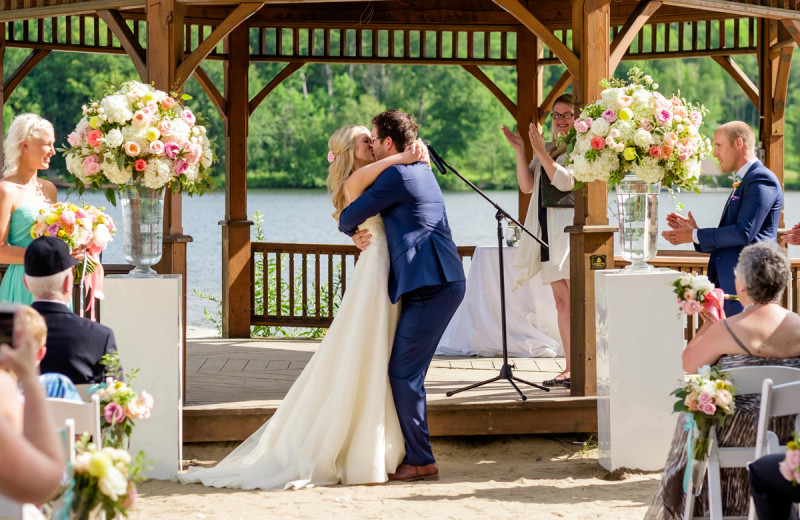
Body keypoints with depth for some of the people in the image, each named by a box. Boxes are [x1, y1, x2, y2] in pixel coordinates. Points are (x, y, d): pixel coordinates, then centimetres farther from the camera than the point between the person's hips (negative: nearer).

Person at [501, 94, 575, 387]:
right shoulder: (548, 148, 19)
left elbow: (566, 181, -16)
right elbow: (527, 186, 13)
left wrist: (540, 152, -19)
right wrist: (520, 152, 3)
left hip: (572, 223, -7)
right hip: (547, 226, 7)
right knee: (561, 300, 6)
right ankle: (570, 367, 8)